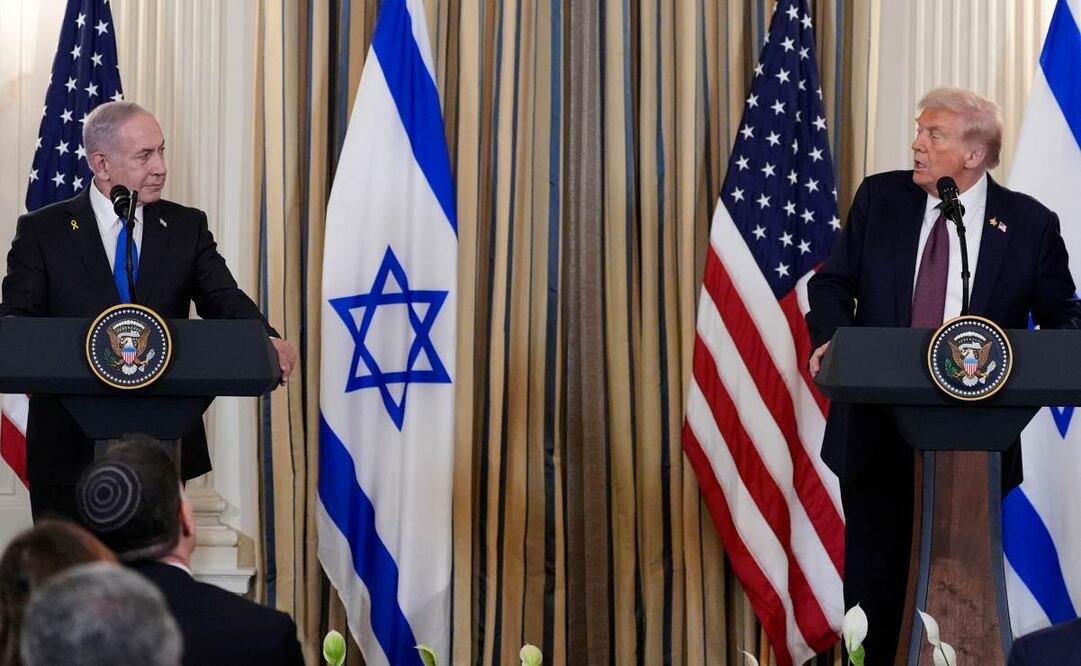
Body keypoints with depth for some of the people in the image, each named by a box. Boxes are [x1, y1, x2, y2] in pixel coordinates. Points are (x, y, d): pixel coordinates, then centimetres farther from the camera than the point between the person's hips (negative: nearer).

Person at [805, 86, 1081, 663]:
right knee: (873, 576, 8)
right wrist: (830, 337, -14)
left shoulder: (1029, 224, -3)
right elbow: (833, 282, 7)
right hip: (878, 427, 2)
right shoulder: (879, 198, 2)